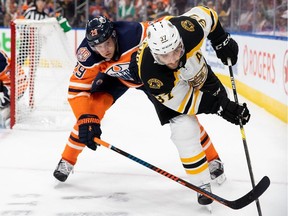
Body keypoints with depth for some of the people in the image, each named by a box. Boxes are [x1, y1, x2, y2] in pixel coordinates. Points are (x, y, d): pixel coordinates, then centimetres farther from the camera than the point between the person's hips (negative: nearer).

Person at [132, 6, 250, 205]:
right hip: (172, 89, -5)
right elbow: (183, 101, -34)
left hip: (198, 72, 5)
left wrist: (222, 41, -9)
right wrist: (220, 108, -37)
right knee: (184, 130, -19)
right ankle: (202, 184, -2)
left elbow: (206, 14, -16)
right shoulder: (150, 72, -44)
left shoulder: (189, 28, -41)